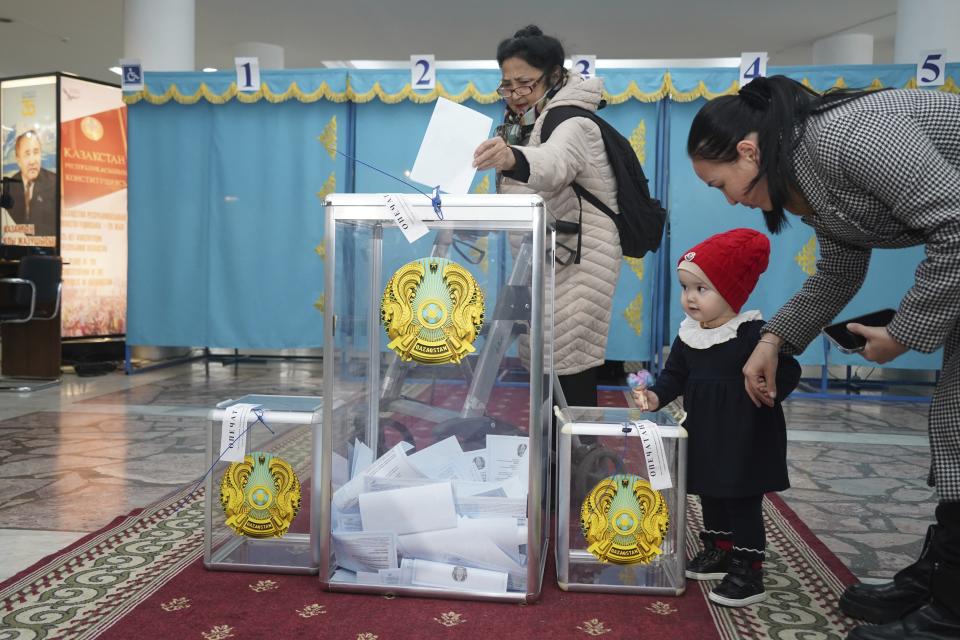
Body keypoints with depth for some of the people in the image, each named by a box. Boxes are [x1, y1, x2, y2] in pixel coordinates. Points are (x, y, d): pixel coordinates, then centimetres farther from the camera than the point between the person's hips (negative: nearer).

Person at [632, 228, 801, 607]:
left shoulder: (754, 333, -18)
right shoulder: (688, 336, 2)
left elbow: (787, 373, -17)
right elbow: (675, 375, 9)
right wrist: (656, 396, -8)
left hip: (745, 440, -7)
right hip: (704, 435, 7)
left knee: (743, 503, 2)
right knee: (710, 495, 20)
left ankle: (748, 571, 13)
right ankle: (719, 551, 39)